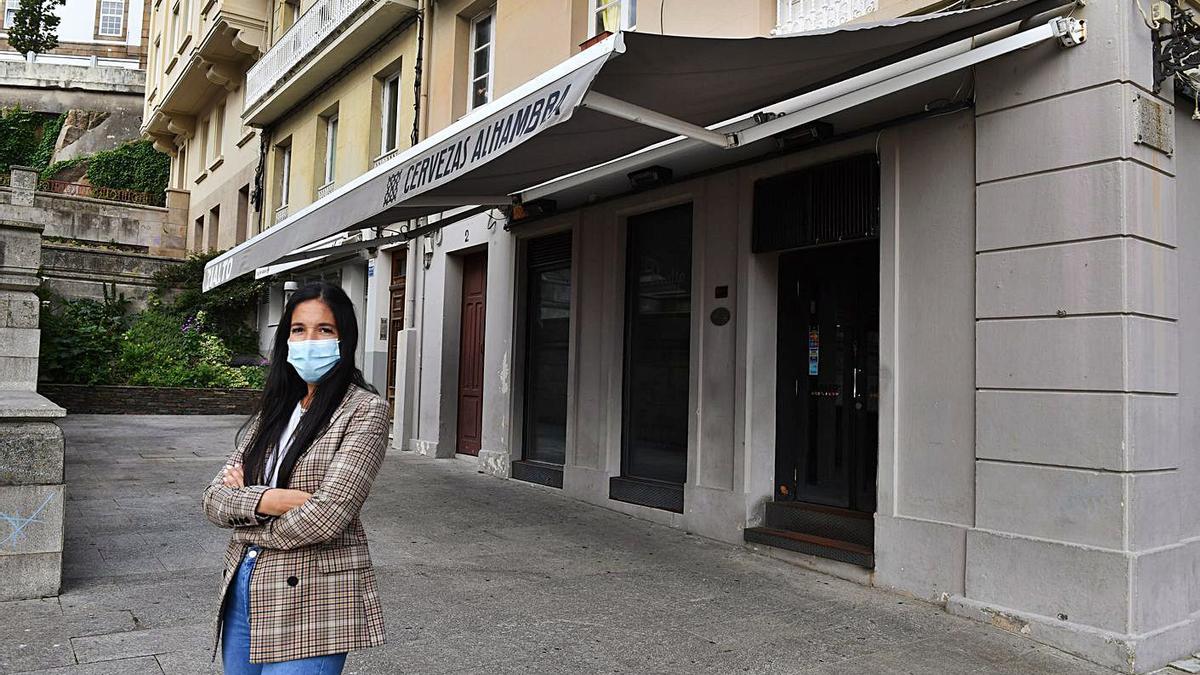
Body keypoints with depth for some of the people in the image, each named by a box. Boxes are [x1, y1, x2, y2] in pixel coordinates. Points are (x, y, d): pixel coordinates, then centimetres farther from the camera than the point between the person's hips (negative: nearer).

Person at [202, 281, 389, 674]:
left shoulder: (364, 409, -11)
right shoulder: (273, 409, 9)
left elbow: (327, 515, -20)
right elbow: (214, 498, 4)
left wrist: (244, 498, -4)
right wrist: (265, 500, -16)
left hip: (310, 601, -6)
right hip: (242, 589, 6)